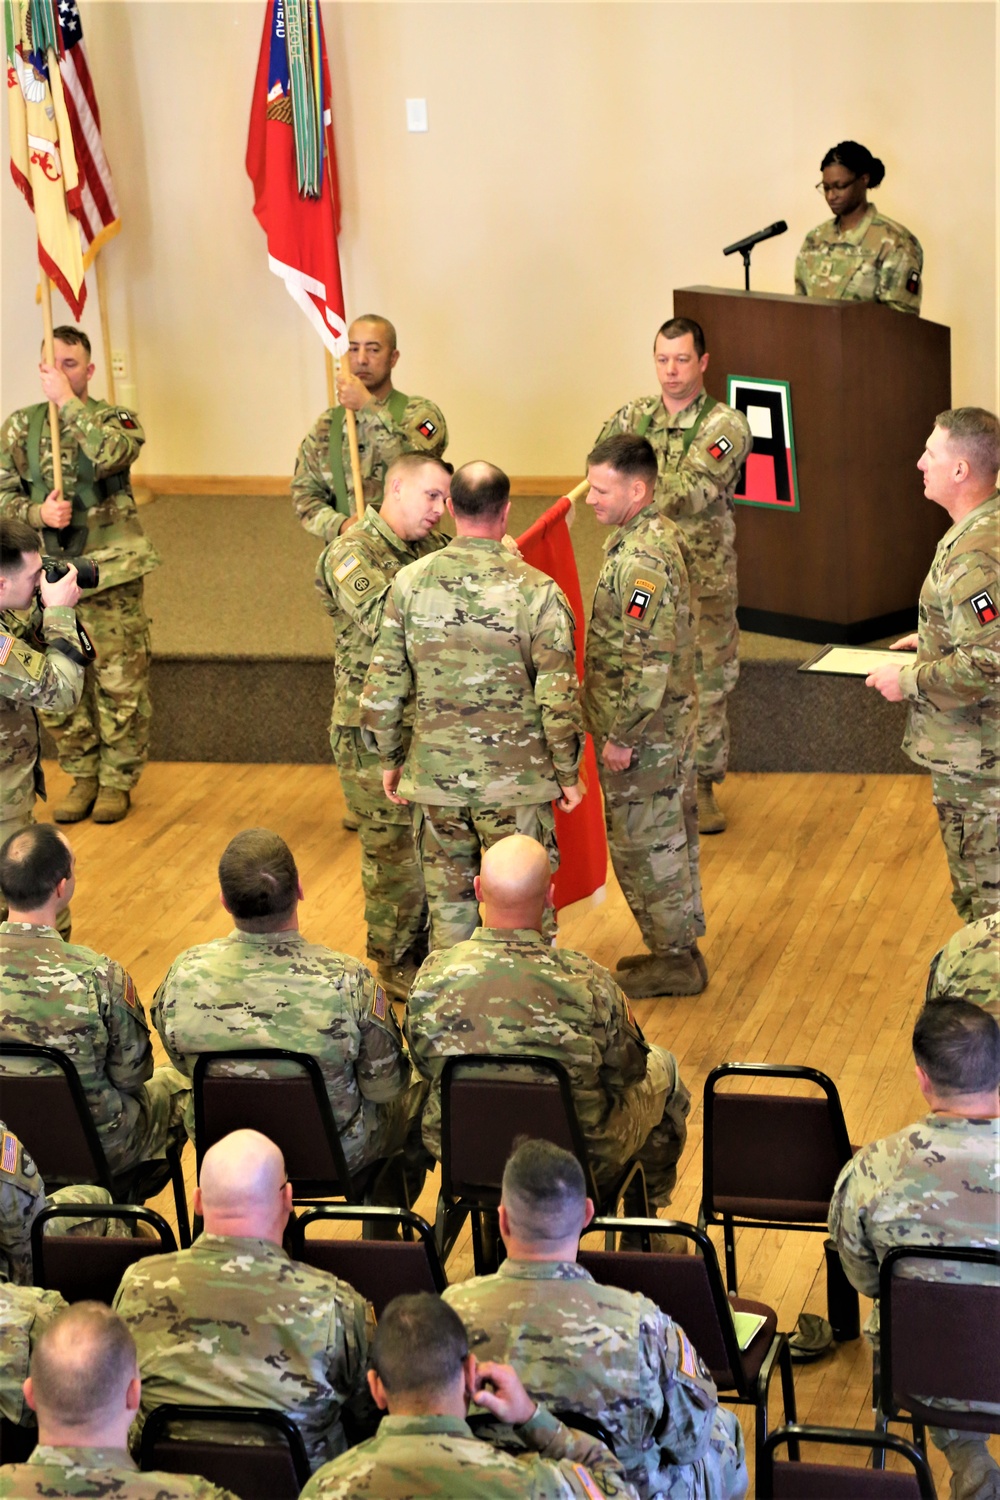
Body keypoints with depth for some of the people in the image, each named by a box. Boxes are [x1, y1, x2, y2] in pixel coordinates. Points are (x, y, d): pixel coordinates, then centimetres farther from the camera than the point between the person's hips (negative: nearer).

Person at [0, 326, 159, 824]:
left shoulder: (116, 419, -1)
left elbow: (111, 455, -24)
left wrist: (67, 401, -19)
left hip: (110, 575, -3)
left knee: (120, 682, 1)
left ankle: (117, 781, 15)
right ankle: (82, 777, 22)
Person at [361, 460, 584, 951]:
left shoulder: (410, 582, -5)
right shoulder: (537, 591, -13)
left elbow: (383, 686, -1)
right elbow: (558, 697, -11)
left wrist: (389, 759, 13)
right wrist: (568, 773, 2)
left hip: (434, 776, 3)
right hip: (515, 780, -2)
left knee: (448, 906, 15)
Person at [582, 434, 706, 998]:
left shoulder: (642, 560, -25)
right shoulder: (659, 534, 8)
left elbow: (649, 661, -28)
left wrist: (621, 736, -21)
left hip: (643, 735, -10)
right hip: (670, 723, 10)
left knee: (646, 845, 2)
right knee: (671, 838, 19)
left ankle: (674, 961, 13)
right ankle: (680, 946, 31)